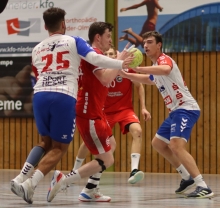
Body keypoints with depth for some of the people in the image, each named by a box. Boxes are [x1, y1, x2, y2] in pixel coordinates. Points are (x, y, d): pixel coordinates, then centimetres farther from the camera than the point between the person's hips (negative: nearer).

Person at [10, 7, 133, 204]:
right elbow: (94, 58, -4)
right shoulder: (73, 41, 12)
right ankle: (30, 184, -10)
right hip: (64, 98, -4)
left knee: (47, 142, 24)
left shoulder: (37, 49, 24)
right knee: (59, 147, 6)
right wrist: (121, 63, 4)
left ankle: (21, 178, 7)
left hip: (40, 95, 4)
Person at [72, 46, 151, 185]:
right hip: (105, 111, 2)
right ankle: (74, 172, 25)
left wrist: (143, 108, -4)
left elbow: (139, 86, 0)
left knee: (137, 131, -29)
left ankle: (134, 171, -34)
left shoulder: (127, 68, -15)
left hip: (125, 109, -1)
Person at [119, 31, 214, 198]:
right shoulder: (156, 67, 18)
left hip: (186, 109, -11)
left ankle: (203, 187, -32)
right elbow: (149, 79, 42)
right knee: (158, 143, 21)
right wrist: (126, 75, 33)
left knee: (176, 145, -27)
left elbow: (166, 70, -39)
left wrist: (137, 69, -42)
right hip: (177, 111, 11)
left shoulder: (164, 59, -12)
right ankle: (188, 177, 26)